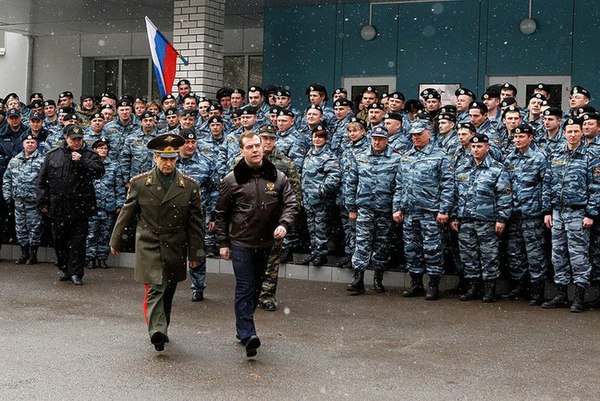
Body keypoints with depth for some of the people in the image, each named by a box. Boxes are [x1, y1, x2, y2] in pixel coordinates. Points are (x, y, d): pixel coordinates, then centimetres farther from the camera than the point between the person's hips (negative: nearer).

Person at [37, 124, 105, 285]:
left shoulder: (89, 155, 4)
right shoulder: (53, 155, 8)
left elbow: (100, 171, -12)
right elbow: (43, 180, 10)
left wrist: (82, 161, -17)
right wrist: (42, 201, 7)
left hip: (79, 207, -2)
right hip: (58, 207, 2)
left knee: (78, 240, -2)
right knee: (59, 239, 10)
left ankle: (76, 273, 3)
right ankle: (64, 268, 26)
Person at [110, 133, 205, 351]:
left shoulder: (189, 186, 0)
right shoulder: (139, 183, -1)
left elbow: (195, 222, 4)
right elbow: (126, 214, 8)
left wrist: (195, 252, 4)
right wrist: (116, 241, 13)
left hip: (175, 250, 2)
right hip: (148, 247, -2)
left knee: (168, 293, 12)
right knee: (155, 289, -15)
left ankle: (161, 329, 28)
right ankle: (157, 331, -24)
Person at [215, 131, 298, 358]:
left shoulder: (277, 177, 3)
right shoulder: (232, 179, -3)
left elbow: (291, 203, 4)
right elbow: (221, 213, 3)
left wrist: (284, 223, -15)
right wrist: (223, 242, 1)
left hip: (266, 243, 4)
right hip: (241, 243, -4)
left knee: (255, 288, 13)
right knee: (245, 289, -9)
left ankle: (243, 330, 27)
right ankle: (248, 335, -15)